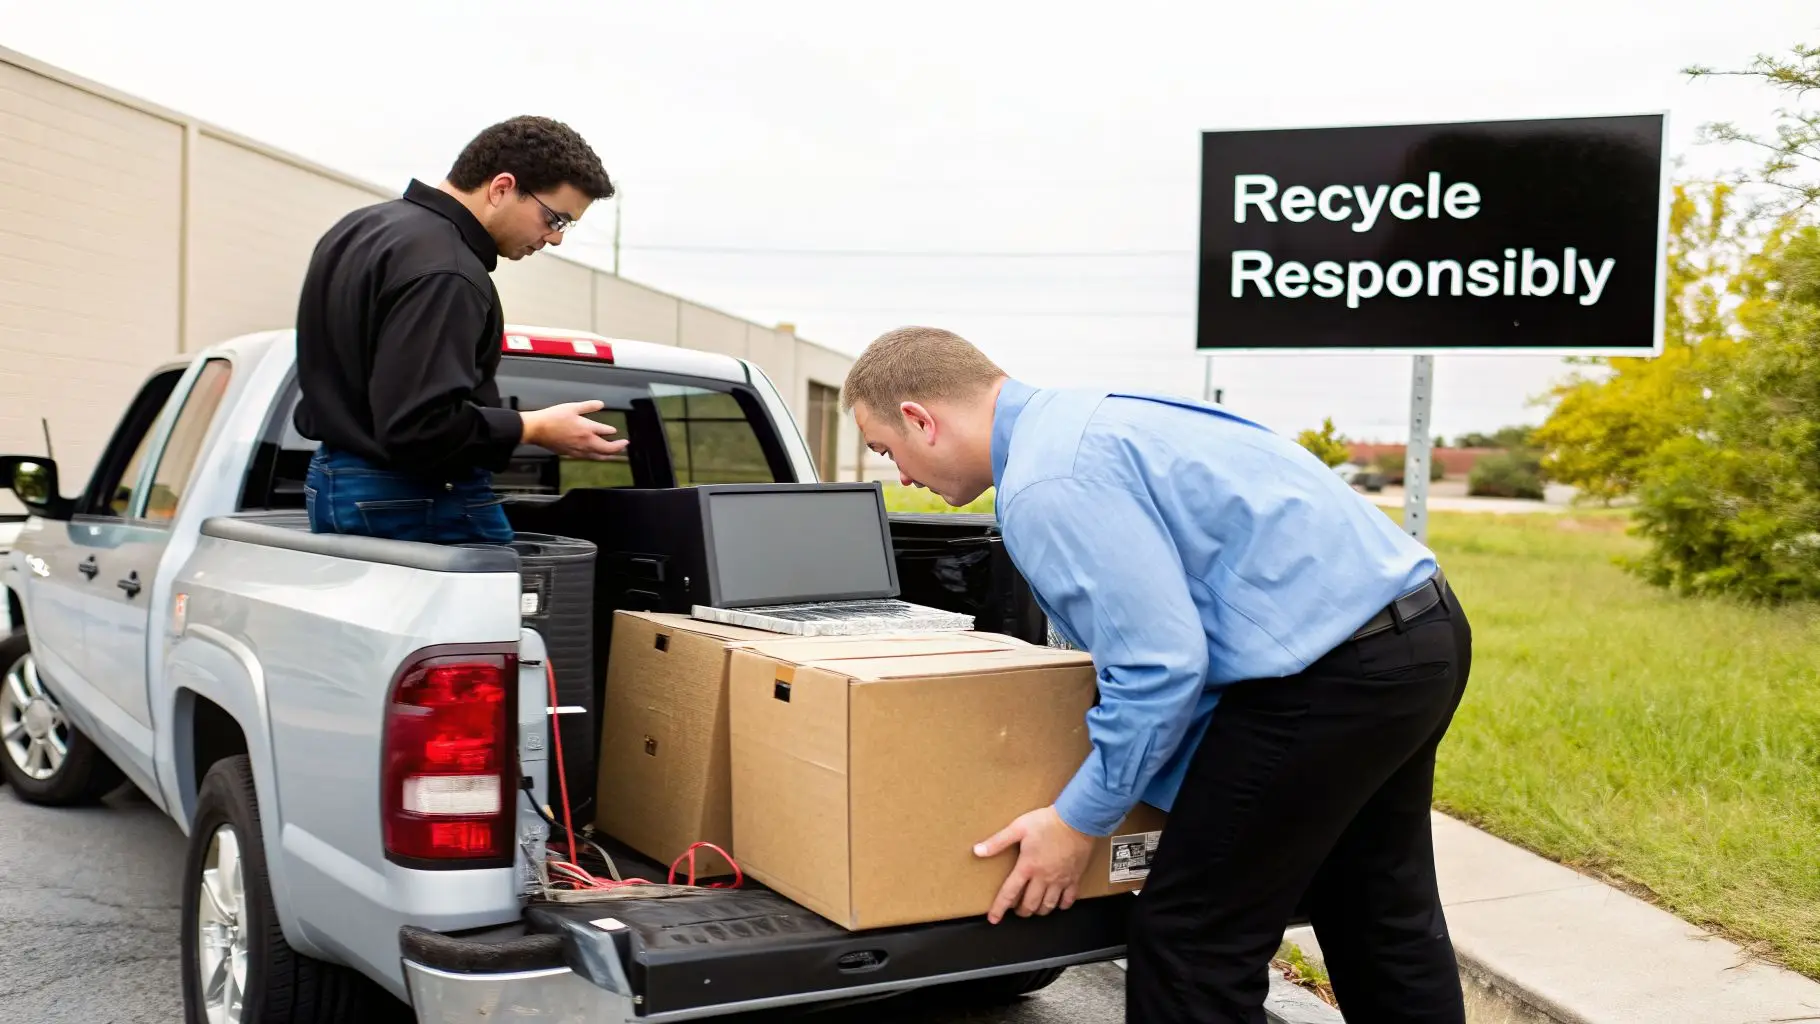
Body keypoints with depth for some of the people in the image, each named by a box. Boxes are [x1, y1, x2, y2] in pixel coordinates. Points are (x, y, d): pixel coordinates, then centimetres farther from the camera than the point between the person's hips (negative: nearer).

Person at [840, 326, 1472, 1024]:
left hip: (1329, 671, -11)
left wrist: (1079, 820, -9)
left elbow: (1160, 667, -21)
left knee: (1191, 948, 0)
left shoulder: (1047, 482, -16)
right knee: (1383, 917, 23)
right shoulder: (1082, 420, 16)